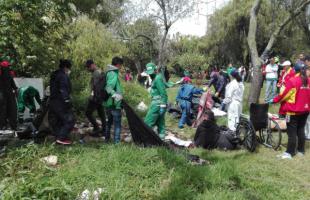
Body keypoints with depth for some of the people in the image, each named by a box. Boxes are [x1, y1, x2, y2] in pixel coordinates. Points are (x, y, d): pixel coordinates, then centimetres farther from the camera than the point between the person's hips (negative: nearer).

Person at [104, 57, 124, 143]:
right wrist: (115, 95, -41)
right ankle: (117, 141, 5)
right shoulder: (114, 74, -17)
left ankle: (107, 138, 35)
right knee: (117, 124, 0)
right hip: (114, 104, -10)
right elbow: (108, 88, -29)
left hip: (108, 103, 10)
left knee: (109, 121, 23)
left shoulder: (109, 73, 12)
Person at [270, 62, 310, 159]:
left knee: (292, 132, -1)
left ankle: (290, 153, 3)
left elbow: (284, 94, -16)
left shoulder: (293, 81, -17)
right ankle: (301, 150, 23)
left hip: (293, 110, -6)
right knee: (301, 130, 15)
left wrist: (274, 100, -4)